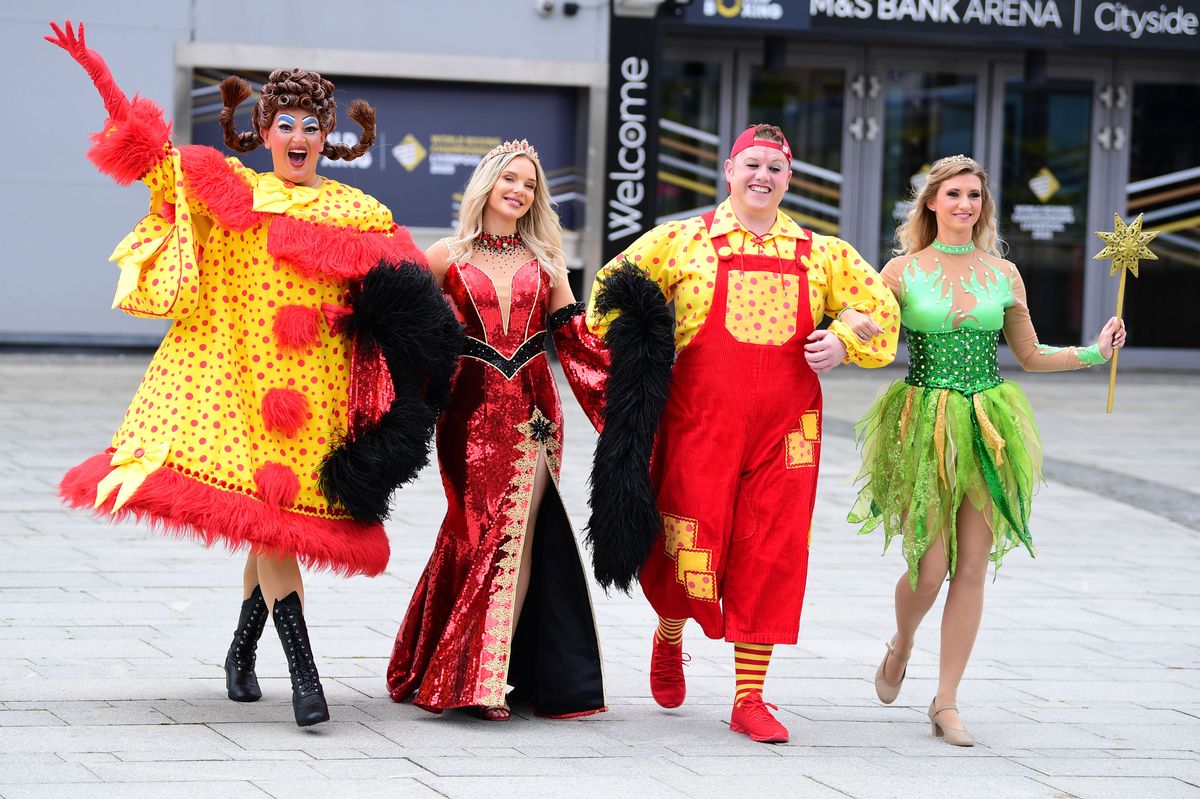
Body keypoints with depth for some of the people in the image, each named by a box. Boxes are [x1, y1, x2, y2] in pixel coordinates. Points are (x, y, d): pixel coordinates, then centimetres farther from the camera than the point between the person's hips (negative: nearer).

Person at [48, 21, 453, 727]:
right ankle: (305, 675, -18)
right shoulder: (230, 190, 8)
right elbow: (153, 156, 4)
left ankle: (243, 652, 27)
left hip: (315, 387, 2)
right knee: (265, 517, -13)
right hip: (235, 371, -2)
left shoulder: (358, 215, 11)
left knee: (279, 519, 3)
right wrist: (100, 76, -5)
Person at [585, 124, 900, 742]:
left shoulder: (820, 254, 12)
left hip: (783, 429, 2)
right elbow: (614, 290, 12)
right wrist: (630, 347, -5)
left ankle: (749, 700, 8)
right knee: (691, 546, -3)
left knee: (770, 557, 0)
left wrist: (843, 344, -1)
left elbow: (879, 308, 18)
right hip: (698, 424, -2)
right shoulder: (682, 240, 6)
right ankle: (669, 639, 31)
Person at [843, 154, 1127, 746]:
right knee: (929, 567, -6)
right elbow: (858, 332, 7)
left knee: (972, 568, 0)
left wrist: (1094, 352, 3)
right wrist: (850, 324, -16)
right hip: (923, 425, -2)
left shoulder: (1003, 274, 8)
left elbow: (1031, 356, 16)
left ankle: (946, 703, 9)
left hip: (988, 427, 2)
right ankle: (900, 648, 29)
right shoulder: (903, 270, 1)